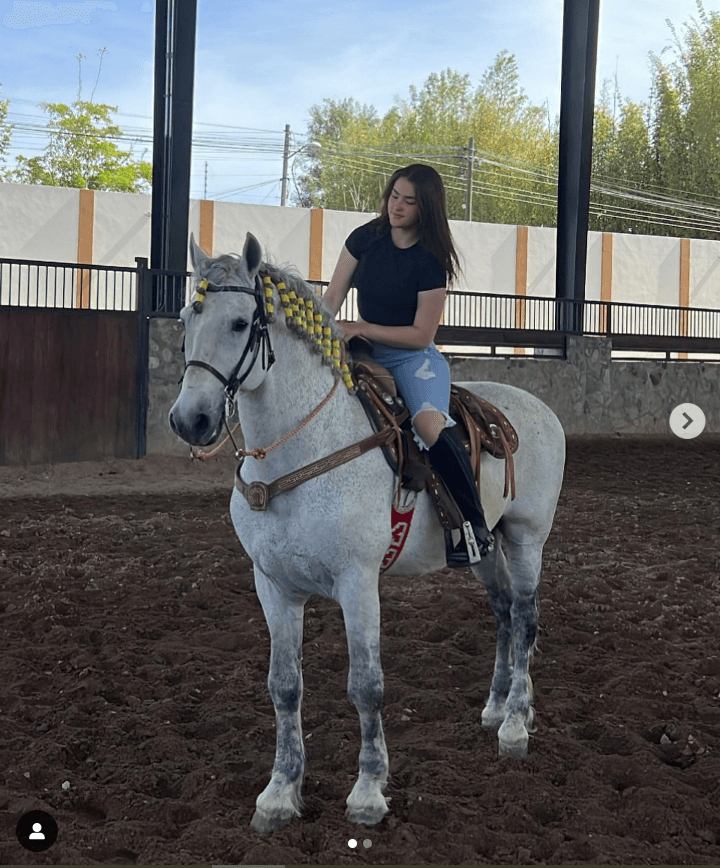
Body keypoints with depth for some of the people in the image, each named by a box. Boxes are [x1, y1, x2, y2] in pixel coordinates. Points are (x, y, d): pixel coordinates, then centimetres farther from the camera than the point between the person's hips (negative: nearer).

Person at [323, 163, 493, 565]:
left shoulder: (430, 261, -12)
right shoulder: (366, 238, 2)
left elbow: (421, 335, -13)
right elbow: (333, 298, 4)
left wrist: (361, 328, -20)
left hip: (414, 358, -6)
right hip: (365, 354, 6)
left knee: (429, 422, -33)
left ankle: (477, 528, -27)